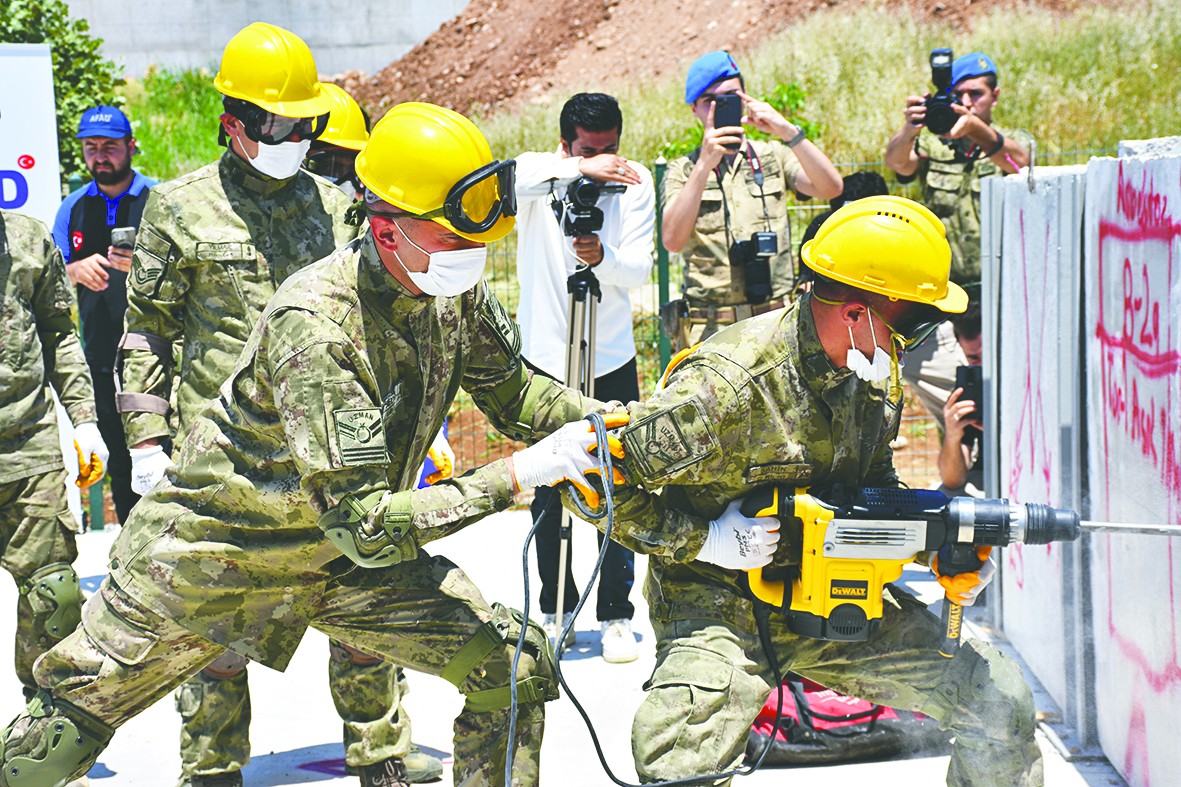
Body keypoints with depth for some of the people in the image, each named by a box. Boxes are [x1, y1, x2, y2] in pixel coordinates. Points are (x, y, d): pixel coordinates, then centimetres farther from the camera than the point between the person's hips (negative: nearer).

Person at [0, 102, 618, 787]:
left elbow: (512, 392, 5)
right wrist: (516, 476, -38)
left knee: (519, 670, -6)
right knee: (64, 732, 6)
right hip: (217, 550, -5)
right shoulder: (313, 321, -35)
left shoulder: (458, 292, -14)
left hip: (338, 555, 6)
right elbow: (365, 526, -37)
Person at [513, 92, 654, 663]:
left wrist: (602, 257, -33)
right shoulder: (540, 174, -7)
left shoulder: (634, 184, -3)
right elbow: (506, 181, -31)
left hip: (612, 360, 1)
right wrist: (576, 171, -41)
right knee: (548, 494, 6)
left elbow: (640, 267, -12)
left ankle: (616, 615, 8)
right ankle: (556, 609, 19)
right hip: (545, 359, -1)